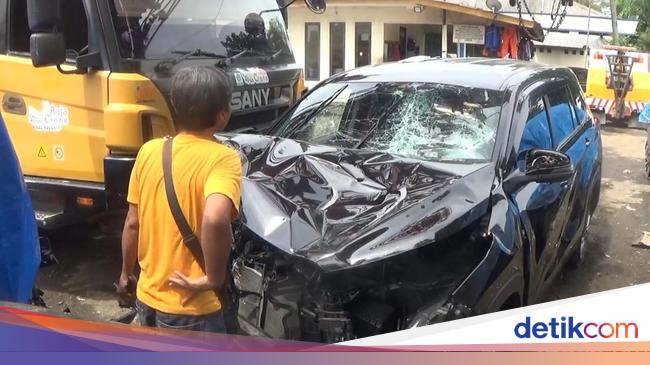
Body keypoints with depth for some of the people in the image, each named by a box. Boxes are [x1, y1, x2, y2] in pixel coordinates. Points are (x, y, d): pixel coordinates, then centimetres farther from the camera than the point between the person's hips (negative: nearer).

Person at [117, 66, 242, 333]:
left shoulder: (149, 151, -1)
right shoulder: (222, 159, -19)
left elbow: (132, 224, 5)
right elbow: (215, 219, -38)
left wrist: (126, 274, 19)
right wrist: (213, 278, -23)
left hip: (148, 298, 6)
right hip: (190, 311, -6)